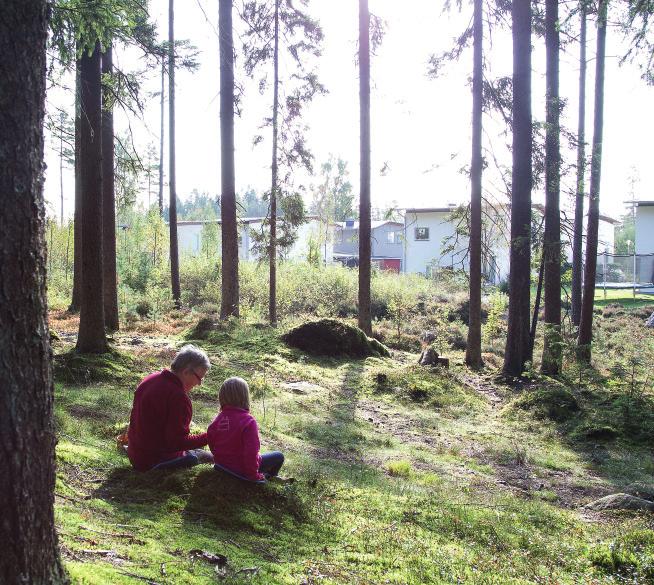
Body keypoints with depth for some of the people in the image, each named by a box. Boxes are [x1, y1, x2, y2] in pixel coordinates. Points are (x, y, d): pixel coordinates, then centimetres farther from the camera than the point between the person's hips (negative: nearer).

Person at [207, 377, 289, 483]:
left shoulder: (218, 419, -7)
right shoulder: (248, 421, -26)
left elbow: (212, 445, 3)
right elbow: (251, 453, -26)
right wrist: (254, 475, -12)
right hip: (241, 469, -7)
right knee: (278, 456, 13)